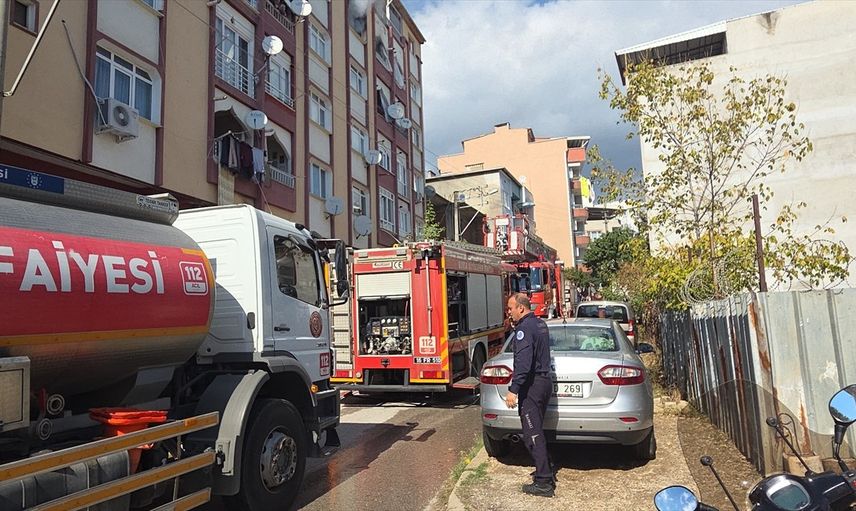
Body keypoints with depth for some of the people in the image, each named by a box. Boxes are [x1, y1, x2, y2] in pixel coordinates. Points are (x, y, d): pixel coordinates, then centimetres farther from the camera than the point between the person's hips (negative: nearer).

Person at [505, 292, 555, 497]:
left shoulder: (524, 328, -17)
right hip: (544, 381, 10)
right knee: (536, 430, 21)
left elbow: (523, 362, -26)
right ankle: (546, 471, 30)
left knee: (532, 434, -5)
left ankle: (543, 483, -2)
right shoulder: (540, 323, 13)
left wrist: (513, 389, -26)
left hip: (532, 385, -10)